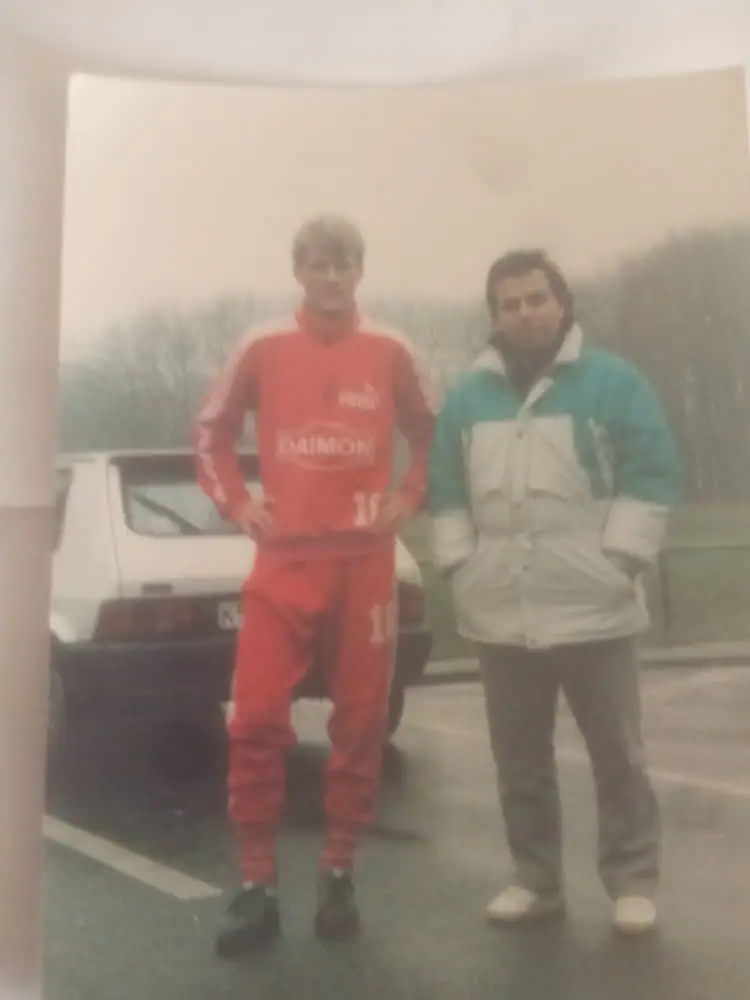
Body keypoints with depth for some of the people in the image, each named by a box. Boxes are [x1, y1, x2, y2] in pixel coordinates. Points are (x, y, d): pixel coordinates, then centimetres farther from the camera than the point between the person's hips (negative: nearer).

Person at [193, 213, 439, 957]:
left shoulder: (391, 353, 5)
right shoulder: (262, 349, 4)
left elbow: (433, 435, 16)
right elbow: (212, 431, 14)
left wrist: (407, 500, 4)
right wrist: (236, 505, 4)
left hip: (365, 561, 1)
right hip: (284, 559, 0)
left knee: (360, 723, 5)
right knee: (255, 720, -7)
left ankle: (339, 876, 18)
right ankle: (257, 885, 5)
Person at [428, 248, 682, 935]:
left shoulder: (613, 381, -1)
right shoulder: (468, 395, 11)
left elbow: (653, 477, -5)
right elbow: (446, 490, 13)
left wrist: (618, 561, -12)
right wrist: (459, 564, 3)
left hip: (594, 609, -4)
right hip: (501, 615, 4)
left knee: (617, 754, 5)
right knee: (519, 759, 12)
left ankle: (633, 882, 18)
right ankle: (536, 879, 26)